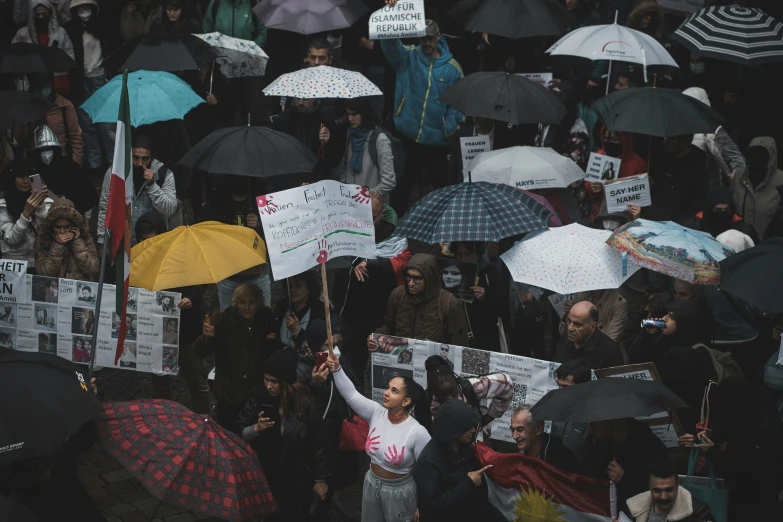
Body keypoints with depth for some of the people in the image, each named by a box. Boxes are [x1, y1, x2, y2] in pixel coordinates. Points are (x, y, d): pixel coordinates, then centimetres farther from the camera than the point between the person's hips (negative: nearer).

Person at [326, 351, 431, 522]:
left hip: (399, 491, -5)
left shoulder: (418, 432, -24)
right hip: (371, 484, 5)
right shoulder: (376, 413, -10)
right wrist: (336, 369, -30)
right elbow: (351, 394, -15)